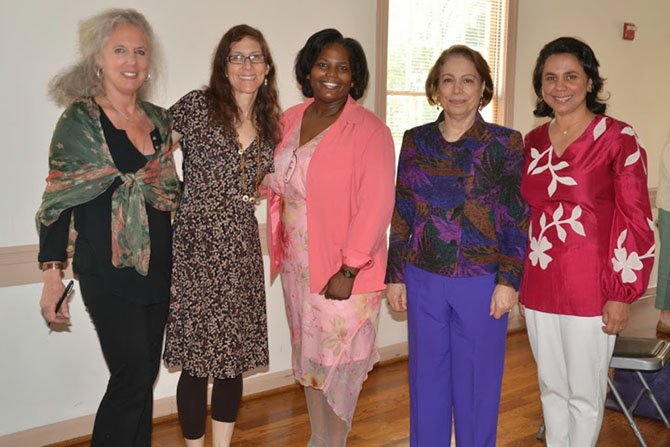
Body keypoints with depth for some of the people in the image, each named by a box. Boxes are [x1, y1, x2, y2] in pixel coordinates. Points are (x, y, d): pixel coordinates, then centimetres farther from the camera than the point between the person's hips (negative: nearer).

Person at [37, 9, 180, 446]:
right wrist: (53, 273, -10)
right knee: (132, 376, -5)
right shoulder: (79, 120, -6)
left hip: (158, 268, 5)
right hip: (108, 272, -5)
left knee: (144, 376, 13)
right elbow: (59, 199, -7)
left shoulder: (160, 119, 8)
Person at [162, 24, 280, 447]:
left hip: (242, 253, 5)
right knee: (197, 360, 2)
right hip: (196, 250, -4)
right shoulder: (198, 105, -4)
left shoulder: (271, 123, 11)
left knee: (235, 357, 11)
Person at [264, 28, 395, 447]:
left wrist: (348, 270, -19)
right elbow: (279, 185, 13)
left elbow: (376, 205, -17)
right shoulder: (290, 121, 5)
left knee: (338, 364, 7)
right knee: (309, 357, 17)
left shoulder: (369, 129, -13)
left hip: (342, 270, -6)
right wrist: (281, 250, 3)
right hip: (298, 265, 6)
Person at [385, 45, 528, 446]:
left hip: (481, 283, -2)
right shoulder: (415, 141, 3)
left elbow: (517, 220, -4)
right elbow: (402, 215, 6)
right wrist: (395, 275, 5)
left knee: (477, 383, 12)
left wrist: (508, 281, -9)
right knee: (427, 381, 15)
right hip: (424, 281, 3)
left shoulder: (505, 143, -4)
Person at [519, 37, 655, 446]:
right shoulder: (533, 142, 7)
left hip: (589, 288, -5)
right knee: (552, 387, 19)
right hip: (539, 286, 5)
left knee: (584, 393, 10)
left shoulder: (618, 138, -9)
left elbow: (638, 221, -9)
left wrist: (623, 293, -10)